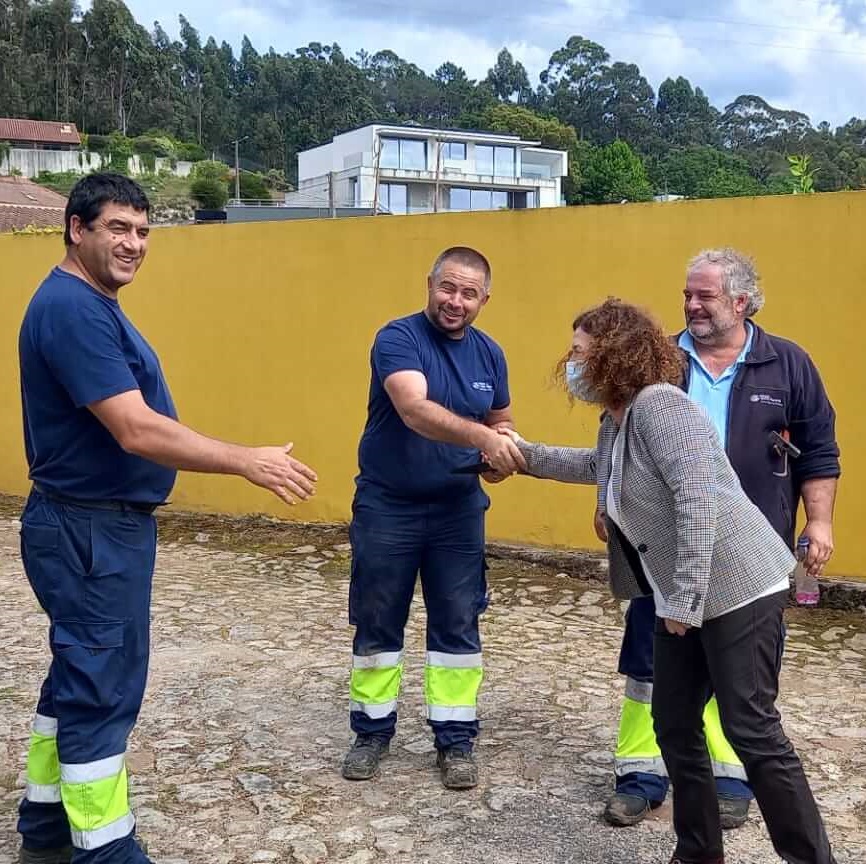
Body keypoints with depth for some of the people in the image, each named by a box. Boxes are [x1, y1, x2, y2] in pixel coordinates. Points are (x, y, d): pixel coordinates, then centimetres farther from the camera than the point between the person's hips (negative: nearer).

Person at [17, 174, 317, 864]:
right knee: (103, 686, -2)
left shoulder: (92, 306, 13)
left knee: (79, 676, 17)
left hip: (97, 524, 11)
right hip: (90, 532, -11)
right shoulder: (72, 308, -21)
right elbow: (137, 431, -28)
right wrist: (246, 461, -25)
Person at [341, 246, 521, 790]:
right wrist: (482, 438, -46)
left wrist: (501, 451, -7)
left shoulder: (489, 354, 3)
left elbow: (501, 421, 17)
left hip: (458, 510, 4)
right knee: (377, 623, 8)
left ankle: (456, 740, 18)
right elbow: (415, 409, -32)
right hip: (387, 506, -3)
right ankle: (373, 731, 24)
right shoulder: (398, 338, -15)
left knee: (458, 624, 6)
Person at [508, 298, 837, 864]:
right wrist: (527, 454, 37)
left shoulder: (658, 405, -17)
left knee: (751, 729, -6)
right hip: (682, 598, 10)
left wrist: (685, 599, -24)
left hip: (738, 588, -10)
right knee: (674, 725, 11)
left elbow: (698, 499, -26)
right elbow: (598, 465, 38)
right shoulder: (616, 421, 13)